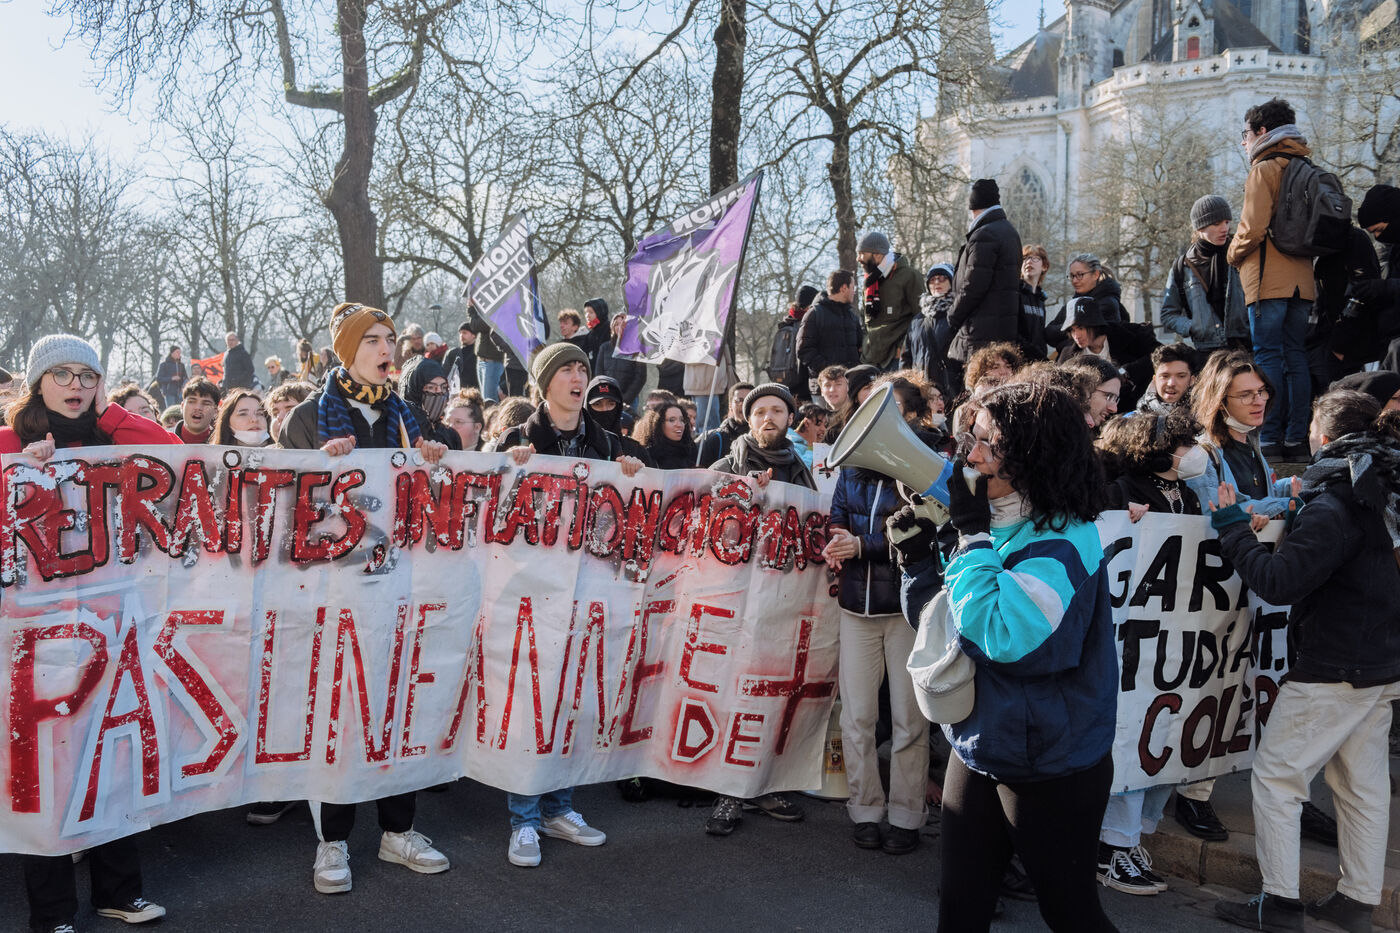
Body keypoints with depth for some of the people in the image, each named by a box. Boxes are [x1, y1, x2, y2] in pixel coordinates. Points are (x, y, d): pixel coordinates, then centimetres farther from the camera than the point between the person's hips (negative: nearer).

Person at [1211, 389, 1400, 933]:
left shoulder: (1333, 506, -19)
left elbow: (1278, 581, -25)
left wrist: (1233, 528, -14)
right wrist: (1298, 515, 20)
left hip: (1332, 672, -9)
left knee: (1275, 777, 0)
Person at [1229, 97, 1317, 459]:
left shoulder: (1264, 169, -7)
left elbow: (1253, 227, -15)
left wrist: (1233, 254, 1)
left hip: (1269, 280, -7)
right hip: (1301, 279, 7)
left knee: (1268, 358, -7)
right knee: (1296, 358, 8)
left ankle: (1269, 438, -9)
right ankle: (1297, 438, 8)